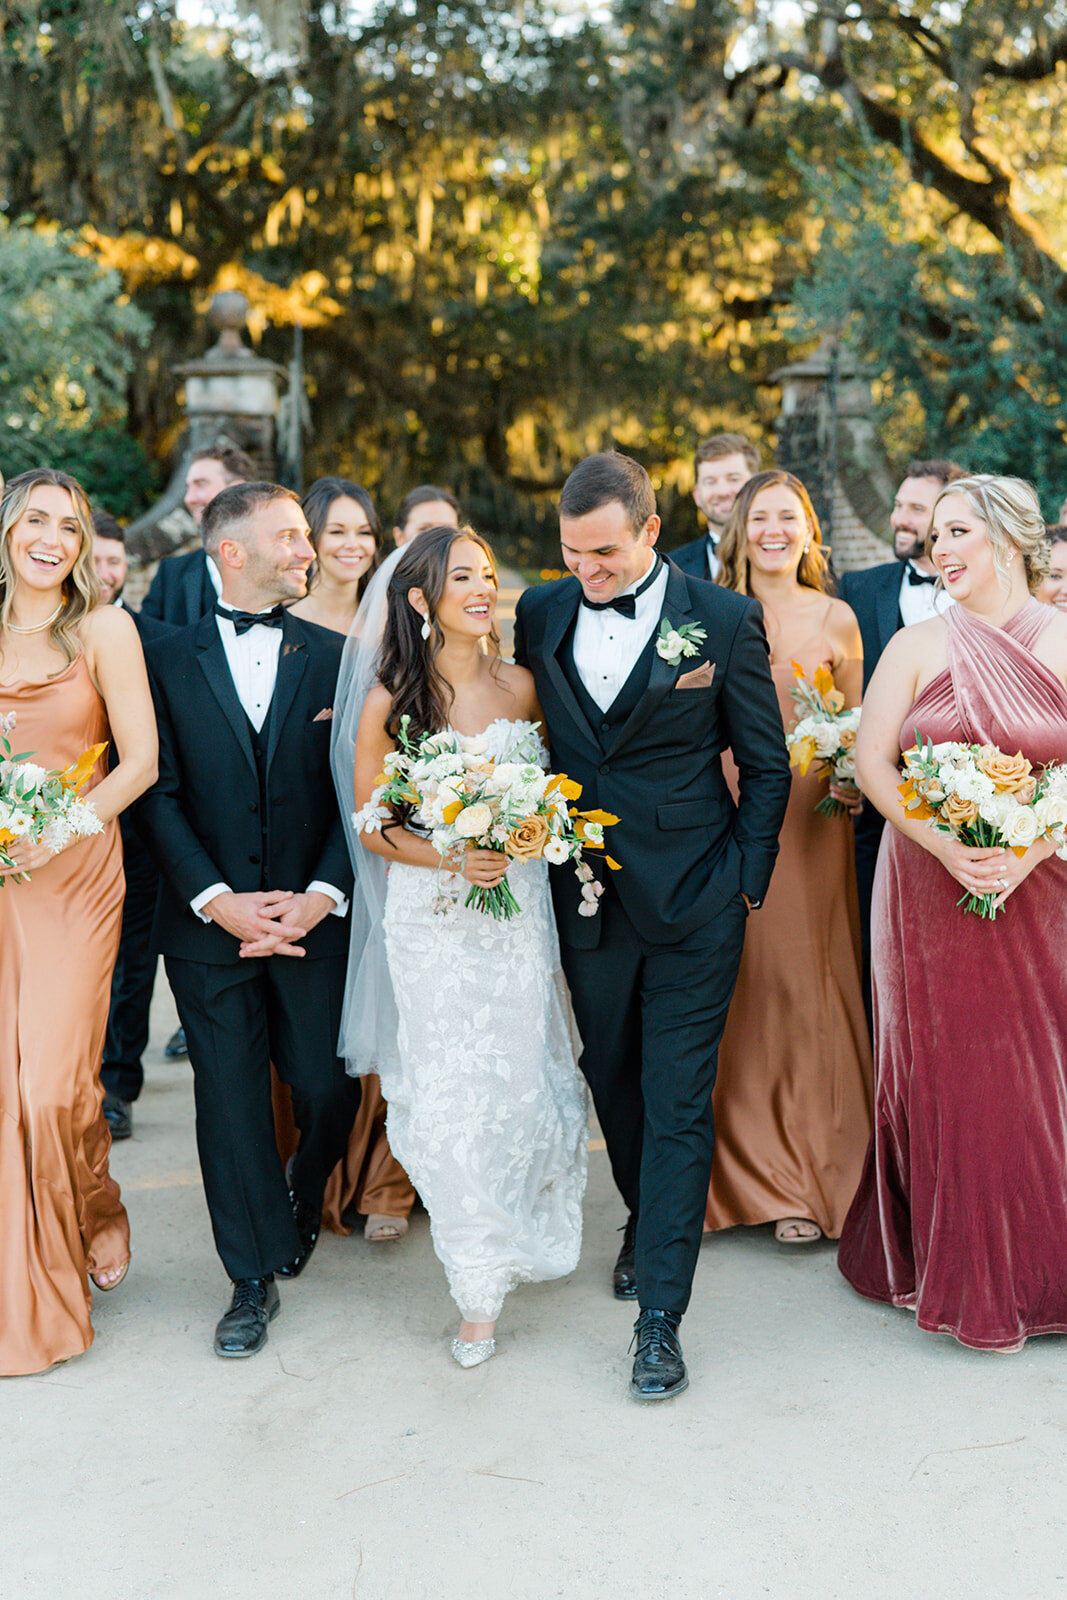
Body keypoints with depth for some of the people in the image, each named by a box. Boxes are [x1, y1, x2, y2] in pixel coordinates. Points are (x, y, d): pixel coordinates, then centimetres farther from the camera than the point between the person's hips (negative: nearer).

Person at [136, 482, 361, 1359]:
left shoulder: (336, 656, 4)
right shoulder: (168, 661, 3)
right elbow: (159, 795, -2)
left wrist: (322, 895, -12)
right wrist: (215, 899, -12)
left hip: (315, 917, 1)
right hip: (208, 920, 0)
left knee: (330, 1089, 6)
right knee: (230, 1098, 5)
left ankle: (305, 1194, 40)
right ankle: (255, 1278, 21)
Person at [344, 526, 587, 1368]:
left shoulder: (521, 685, 2)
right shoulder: (389, 701, -5)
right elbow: (373, 828, -2)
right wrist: (453, 856, -15)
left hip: (519, 910, 2)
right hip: (430, 920, -2)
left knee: (523, 1078, 7)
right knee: (449, 1099, 0)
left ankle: (525, 1233, 37)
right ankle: (481, 1288, 16)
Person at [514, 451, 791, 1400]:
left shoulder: (725, 621, -8)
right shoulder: (540, 613, 2)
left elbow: (766, 767, -1)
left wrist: (746, 881, -3)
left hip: (692, 904, -4)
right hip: (587, 899, 4)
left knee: (677, 1105, -1)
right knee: (614, 1082, 18)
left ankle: (660, 1315, 6)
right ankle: (650, 1223, 43)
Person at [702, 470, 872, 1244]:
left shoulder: (837, 619, 5)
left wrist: (854, 783, -8)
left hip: (810, 822, 0)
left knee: (807, 981, 3)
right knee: (739, 986, 3)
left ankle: (815, 1169, 17)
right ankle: (758, 1174, 17)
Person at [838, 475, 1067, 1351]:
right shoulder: (919, 646, 3)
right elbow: (872, 761, -3)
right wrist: (943, 845, -15)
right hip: (932, 890, 0)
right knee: (949, 1073, 5)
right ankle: (965, 1277, 21)